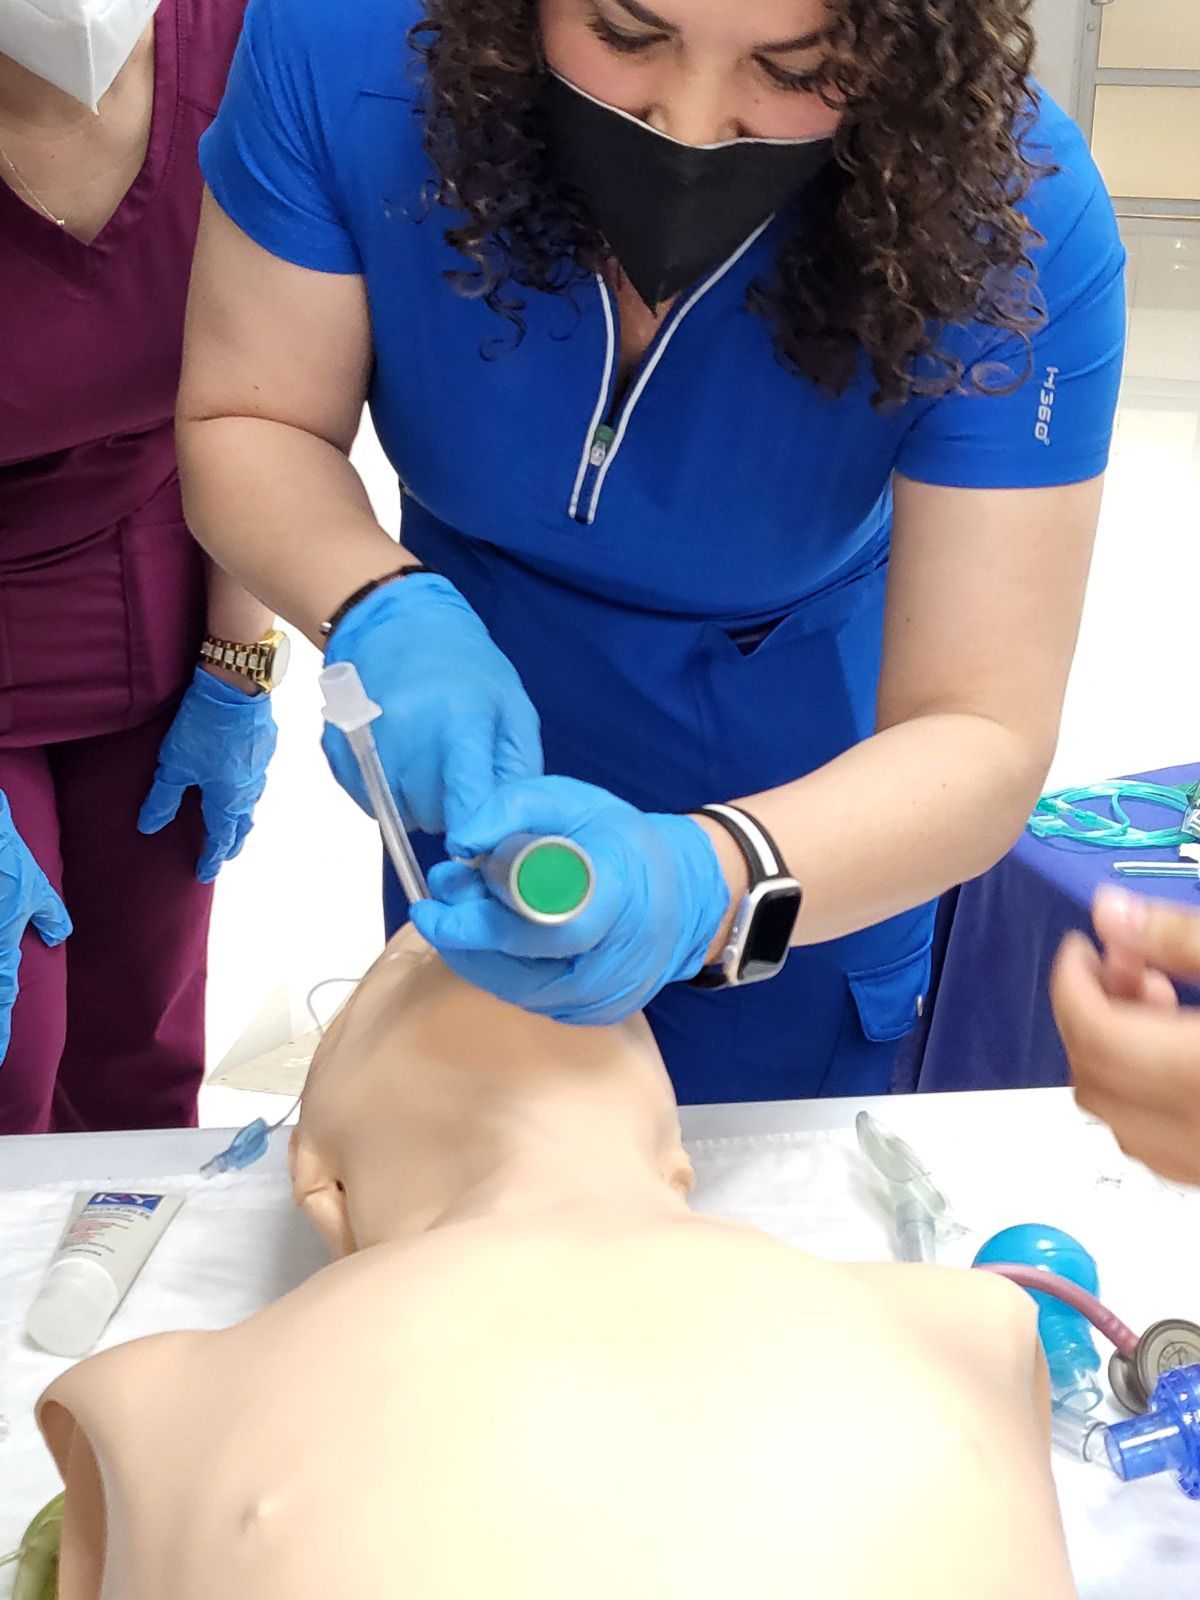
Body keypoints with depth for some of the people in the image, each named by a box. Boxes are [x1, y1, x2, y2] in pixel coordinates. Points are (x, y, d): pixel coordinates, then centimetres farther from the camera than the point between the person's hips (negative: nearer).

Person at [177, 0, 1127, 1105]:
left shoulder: (1009, 226, -30)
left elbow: (983, 738, -30)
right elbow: (247, 425, -16)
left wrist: (708, 884, -50)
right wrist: (385, 618, -38)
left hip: (819, 825, -1)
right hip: (483, 798, 2)